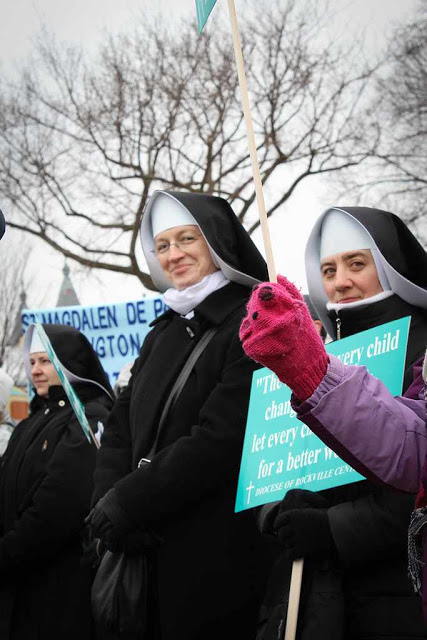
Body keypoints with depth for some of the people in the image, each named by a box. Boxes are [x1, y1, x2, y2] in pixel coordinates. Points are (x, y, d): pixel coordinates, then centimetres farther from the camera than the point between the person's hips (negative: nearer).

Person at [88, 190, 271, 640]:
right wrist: (106, 505, -8)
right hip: (147, 552, 6)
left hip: (217, 554, -6)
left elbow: (219, 439, -18)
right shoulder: (164, 331, 15)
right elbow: (121, 428, 10)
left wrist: (127, 503, -16)